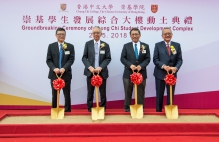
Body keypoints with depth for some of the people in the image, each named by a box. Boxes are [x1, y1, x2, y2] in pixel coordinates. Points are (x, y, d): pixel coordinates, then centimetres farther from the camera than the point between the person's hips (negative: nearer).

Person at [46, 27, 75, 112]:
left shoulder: (70, 46, 5)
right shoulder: (51, 46, 8)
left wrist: (64, 68, -18)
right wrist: (54, 68, -15)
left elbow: (71, 59, -4)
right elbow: (48, 60, 2)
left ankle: (67, 110, 16)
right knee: (55, 94, 6)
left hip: (66, 74, 0)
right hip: (54, 74, 1)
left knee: (67, 94, 6)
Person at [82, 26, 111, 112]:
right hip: (90, 71, 0)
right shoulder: (88, 44, 5)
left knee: (102, 92, 6)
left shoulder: (105, 45, 4)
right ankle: (90, 109, 17)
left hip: (102, 72, 0)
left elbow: (108, 58, 0)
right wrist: (89, 67, -13)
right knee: (90, 92, 6)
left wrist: (100, 67, -14)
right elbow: (84, 57, 2)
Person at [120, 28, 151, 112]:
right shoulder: (126, 46, 6)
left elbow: (148, 59, 2)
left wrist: (141, 66, -15)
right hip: (128, 73, 0)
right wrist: (130, 65, -17)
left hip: (141, 73, 1)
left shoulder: (145, 46, 7)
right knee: (128, 92, 7)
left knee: (140, 93, 7)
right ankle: (127, 108, 18)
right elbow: (122, 58, -1)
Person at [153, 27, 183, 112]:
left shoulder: (177, 45, 6)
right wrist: (163, 66, -20)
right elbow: (155, 59, -4)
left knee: (171, 94, 8)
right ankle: (158, 110, 19)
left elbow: (179, 59, 2)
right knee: (159, 94, 7)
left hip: (172, 73, 1)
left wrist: (176, 68, -18)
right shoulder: (158, 45, 2)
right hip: (160, 74, -1)